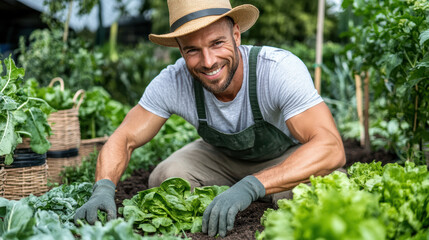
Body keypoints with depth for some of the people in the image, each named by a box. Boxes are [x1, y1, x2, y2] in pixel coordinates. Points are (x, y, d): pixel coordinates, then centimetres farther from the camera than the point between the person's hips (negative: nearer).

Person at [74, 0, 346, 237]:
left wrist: (251, 186, -56)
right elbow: (123, 139, -18)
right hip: (222, 156, 3)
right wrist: (104, 188, -40)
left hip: (287, 155, -2)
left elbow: (331, 148, -44)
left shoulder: (281, 69, -36)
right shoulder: (173, 82, -26)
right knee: (163, 179, -23)